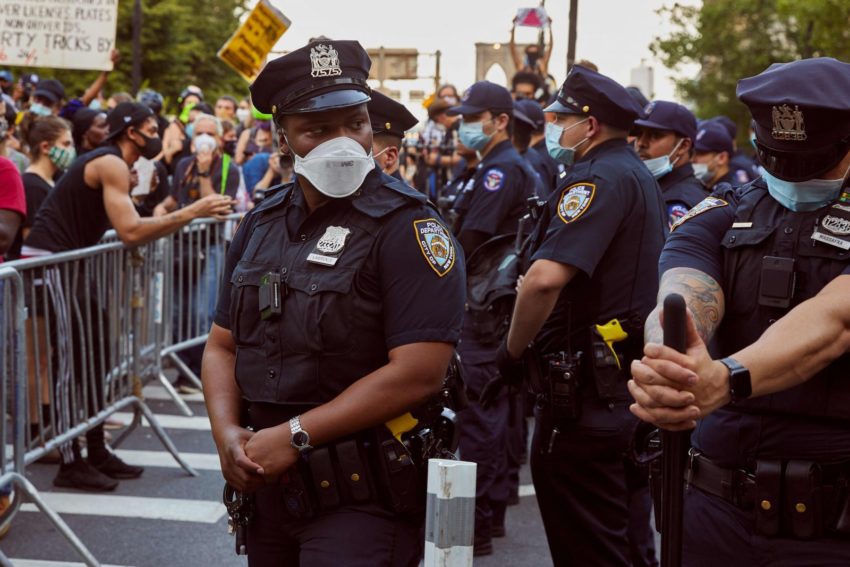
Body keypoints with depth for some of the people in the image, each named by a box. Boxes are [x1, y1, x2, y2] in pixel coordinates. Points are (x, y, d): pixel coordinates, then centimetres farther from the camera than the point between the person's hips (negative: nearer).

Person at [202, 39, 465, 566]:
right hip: (268, 484, 7)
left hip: (362, 494, -6)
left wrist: (294, 436, -19)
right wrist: (227, 432, -7)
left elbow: (419, 372, -22)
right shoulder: (262, 224, 9)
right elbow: (223, 345, 13)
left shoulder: (407, 226, -13)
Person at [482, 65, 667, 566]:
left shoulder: (599, 178, -17)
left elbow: (545, 278, -31)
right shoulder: (641, 176, 16)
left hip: (586, 393, -10)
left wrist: (514, 352, -16)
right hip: (630, 383, 10)